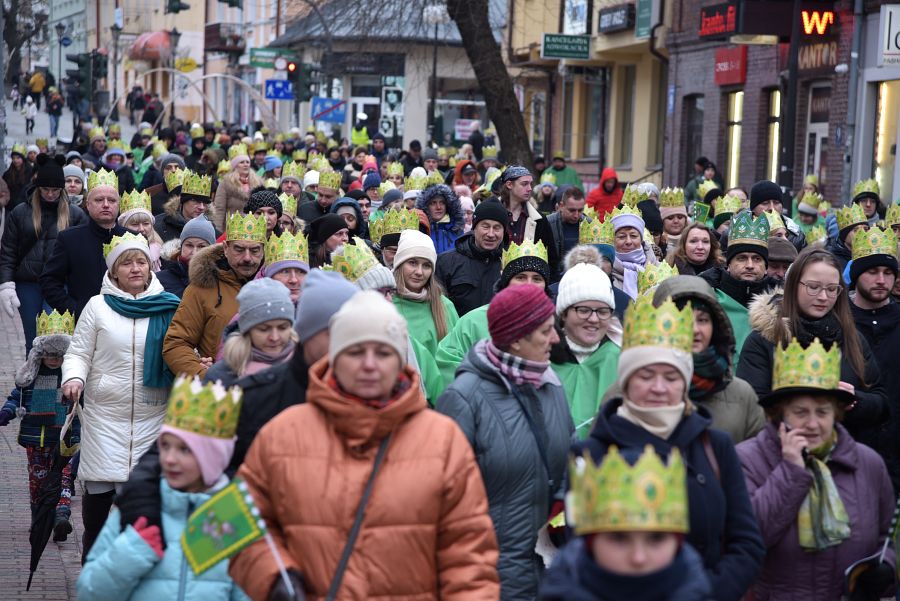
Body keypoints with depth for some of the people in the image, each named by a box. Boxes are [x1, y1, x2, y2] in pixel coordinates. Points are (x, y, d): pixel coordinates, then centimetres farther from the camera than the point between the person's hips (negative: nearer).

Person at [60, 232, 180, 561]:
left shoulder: (168, 308, 4)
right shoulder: (98, 306, 3)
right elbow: (78, 353, 4)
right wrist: (74, 378, -16)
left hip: (152, 416, 1)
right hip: (104, 413, 0)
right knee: (99, 487, 1)